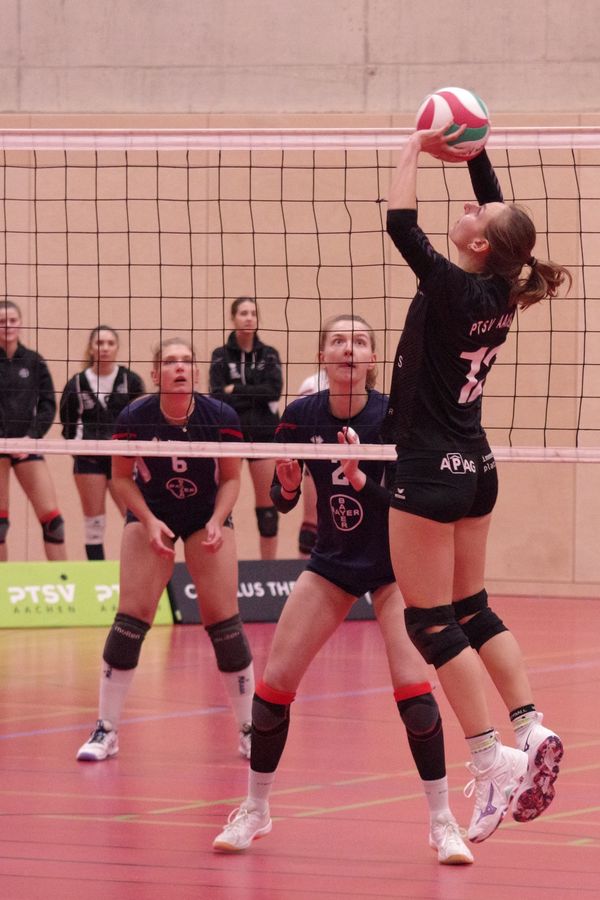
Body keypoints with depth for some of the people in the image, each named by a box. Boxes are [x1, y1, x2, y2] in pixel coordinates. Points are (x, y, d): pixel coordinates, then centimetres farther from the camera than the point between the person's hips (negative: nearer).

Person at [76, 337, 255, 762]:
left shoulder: (222, 418, -19)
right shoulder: (134, 418, -19)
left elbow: (231, 478, -5)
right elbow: (122, 477, -6)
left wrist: (217, 522, -20)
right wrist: (149, 521, -18)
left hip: (207, 515, 0)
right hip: (150, 514, 0)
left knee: (224, 622, -7)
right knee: (131, 616, -9)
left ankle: (249, 730, 6)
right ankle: (106, 730, 0)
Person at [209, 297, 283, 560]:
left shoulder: (269, 355, 7)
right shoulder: (221, 356, 2)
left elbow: (274, 390, -9)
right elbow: (219, 397, -10)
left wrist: (236, 391, -12)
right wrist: (255, 396, -13)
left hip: (264, 436, 2)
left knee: (267, 504, 3)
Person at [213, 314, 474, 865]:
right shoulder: (300, 416, -9)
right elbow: (282, 499, 1)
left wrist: (361, 478, -37)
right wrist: (287, 486, -21)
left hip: (393, 565, -3)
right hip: (331, 563, 3)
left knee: (412, 686, -20)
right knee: (274, 683, -4)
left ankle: (442, 821, -6)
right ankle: (255, 810, 15)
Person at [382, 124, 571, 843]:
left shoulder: (453, 291, -19)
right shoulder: (500, 293, 1)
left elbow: (400, 224, -19)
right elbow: (498, 208, 17)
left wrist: (414, 150, -9)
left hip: (431, 472, -8)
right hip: (475, 468, 8)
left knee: (432, 622, -4)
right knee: (472, 610, 16)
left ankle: (492, 760, -8)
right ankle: (531, 731, 8)